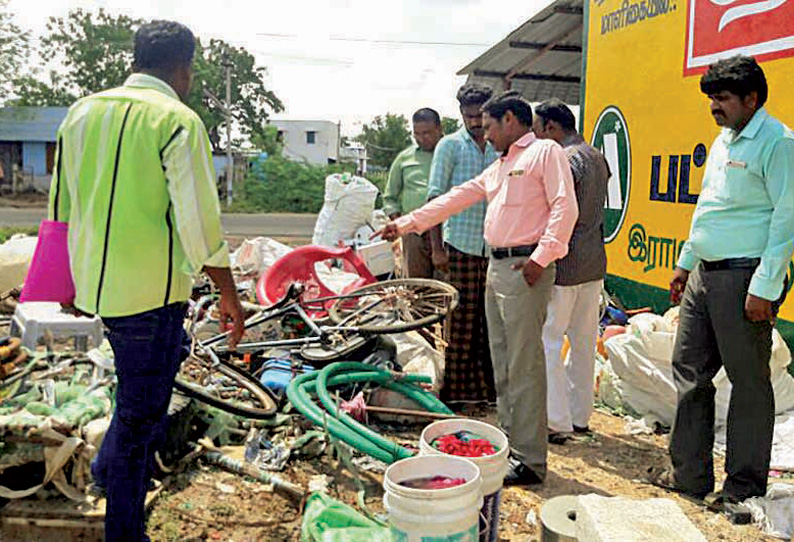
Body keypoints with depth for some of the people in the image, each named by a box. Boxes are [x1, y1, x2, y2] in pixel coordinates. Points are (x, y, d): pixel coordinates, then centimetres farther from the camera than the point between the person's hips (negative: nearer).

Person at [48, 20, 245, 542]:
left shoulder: (82, 111, 10)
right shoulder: (177, 121, -12)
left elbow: (61, 203, 15)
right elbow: (200, 220, -15)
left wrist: (73, 275, 26)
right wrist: (228, 293, -6)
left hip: (92, 280, 8)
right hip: (150, 285, -7)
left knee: (167, 354, 29)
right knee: (143, 407, 5)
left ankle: (109, 465, 37)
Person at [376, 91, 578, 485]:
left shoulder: (546, 152, -2)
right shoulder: (498, 168, 25)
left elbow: (565, 207, -13)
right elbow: (456, 198, 25)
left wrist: (541, 257, -21)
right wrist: (406, 224, 22)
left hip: (524, 270, -9)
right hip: (496, 267, 9)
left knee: (524, 366, -8)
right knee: (502, 364, 12)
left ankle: (531, 461, -2)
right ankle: (510, 444, 23)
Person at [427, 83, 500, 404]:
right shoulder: (450, 145, 1)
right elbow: (435, 197, -3)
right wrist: (437, 247, -10)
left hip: (493, 248, 4)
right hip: (461, 245, -4)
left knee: (490, 317, 7)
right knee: (460, 315, -1)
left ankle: (487, 384, 18)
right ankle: (455, 387, 9)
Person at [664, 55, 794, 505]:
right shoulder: (724, 140, 17)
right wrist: (686, 262, 22)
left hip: (743, 277, -9)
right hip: (704, 274, 9)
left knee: (749, 381, 2)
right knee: (690, 371, 12)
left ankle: (746, 486, 16)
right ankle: (690, 475, 24)